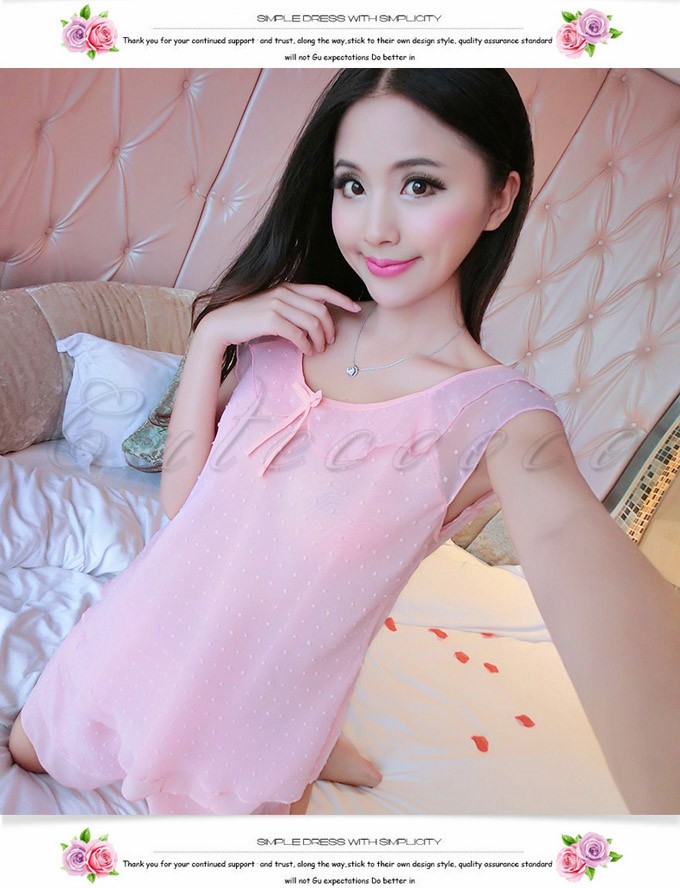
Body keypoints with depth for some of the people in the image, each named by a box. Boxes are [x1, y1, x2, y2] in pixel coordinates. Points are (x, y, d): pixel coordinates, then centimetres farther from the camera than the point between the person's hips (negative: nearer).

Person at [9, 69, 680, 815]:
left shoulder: (500, 417, -21)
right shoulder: (289, 325, -8)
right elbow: (180, 494, -8)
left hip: (261, 699, -4)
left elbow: (569, 532, -42)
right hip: (143, 633, 5)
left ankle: (315, 757, 41)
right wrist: (211, 333, -20)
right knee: (27, 752, 28)